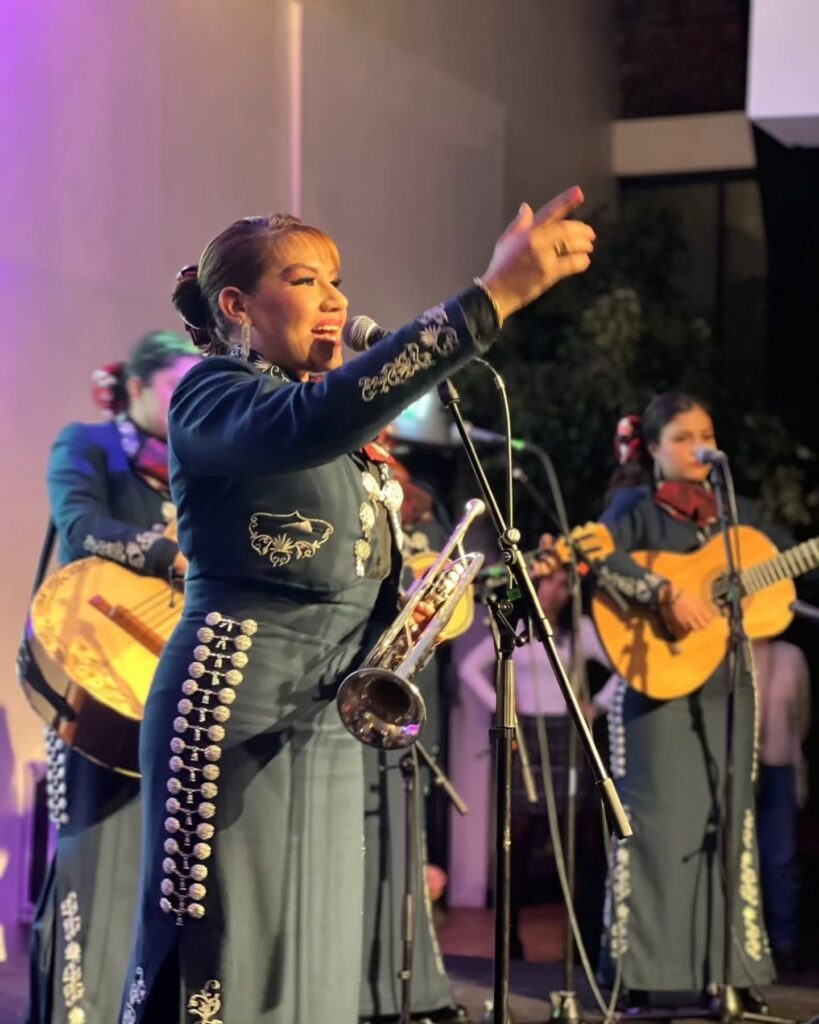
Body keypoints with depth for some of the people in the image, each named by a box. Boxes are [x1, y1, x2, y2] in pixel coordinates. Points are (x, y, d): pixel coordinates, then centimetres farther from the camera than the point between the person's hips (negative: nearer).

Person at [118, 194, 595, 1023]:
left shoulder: (355, 450, 20)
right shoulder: (213, 395, -8)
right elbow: (317, 420, -31)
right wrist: (496, 293, -37)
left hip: (328, 723, 9)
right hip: (236, 707, -9)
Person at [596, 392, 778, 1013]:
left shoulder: (739, 513, 16)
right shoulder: (637, 506, 0)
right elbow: (600, 557, -19)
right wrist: (665, 593, -28)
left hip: (729, 686, 5)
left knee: (730, 825, 5)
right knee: (660, 824, -5)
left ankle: (732, 974, 9)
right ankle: (643, 980, -1)